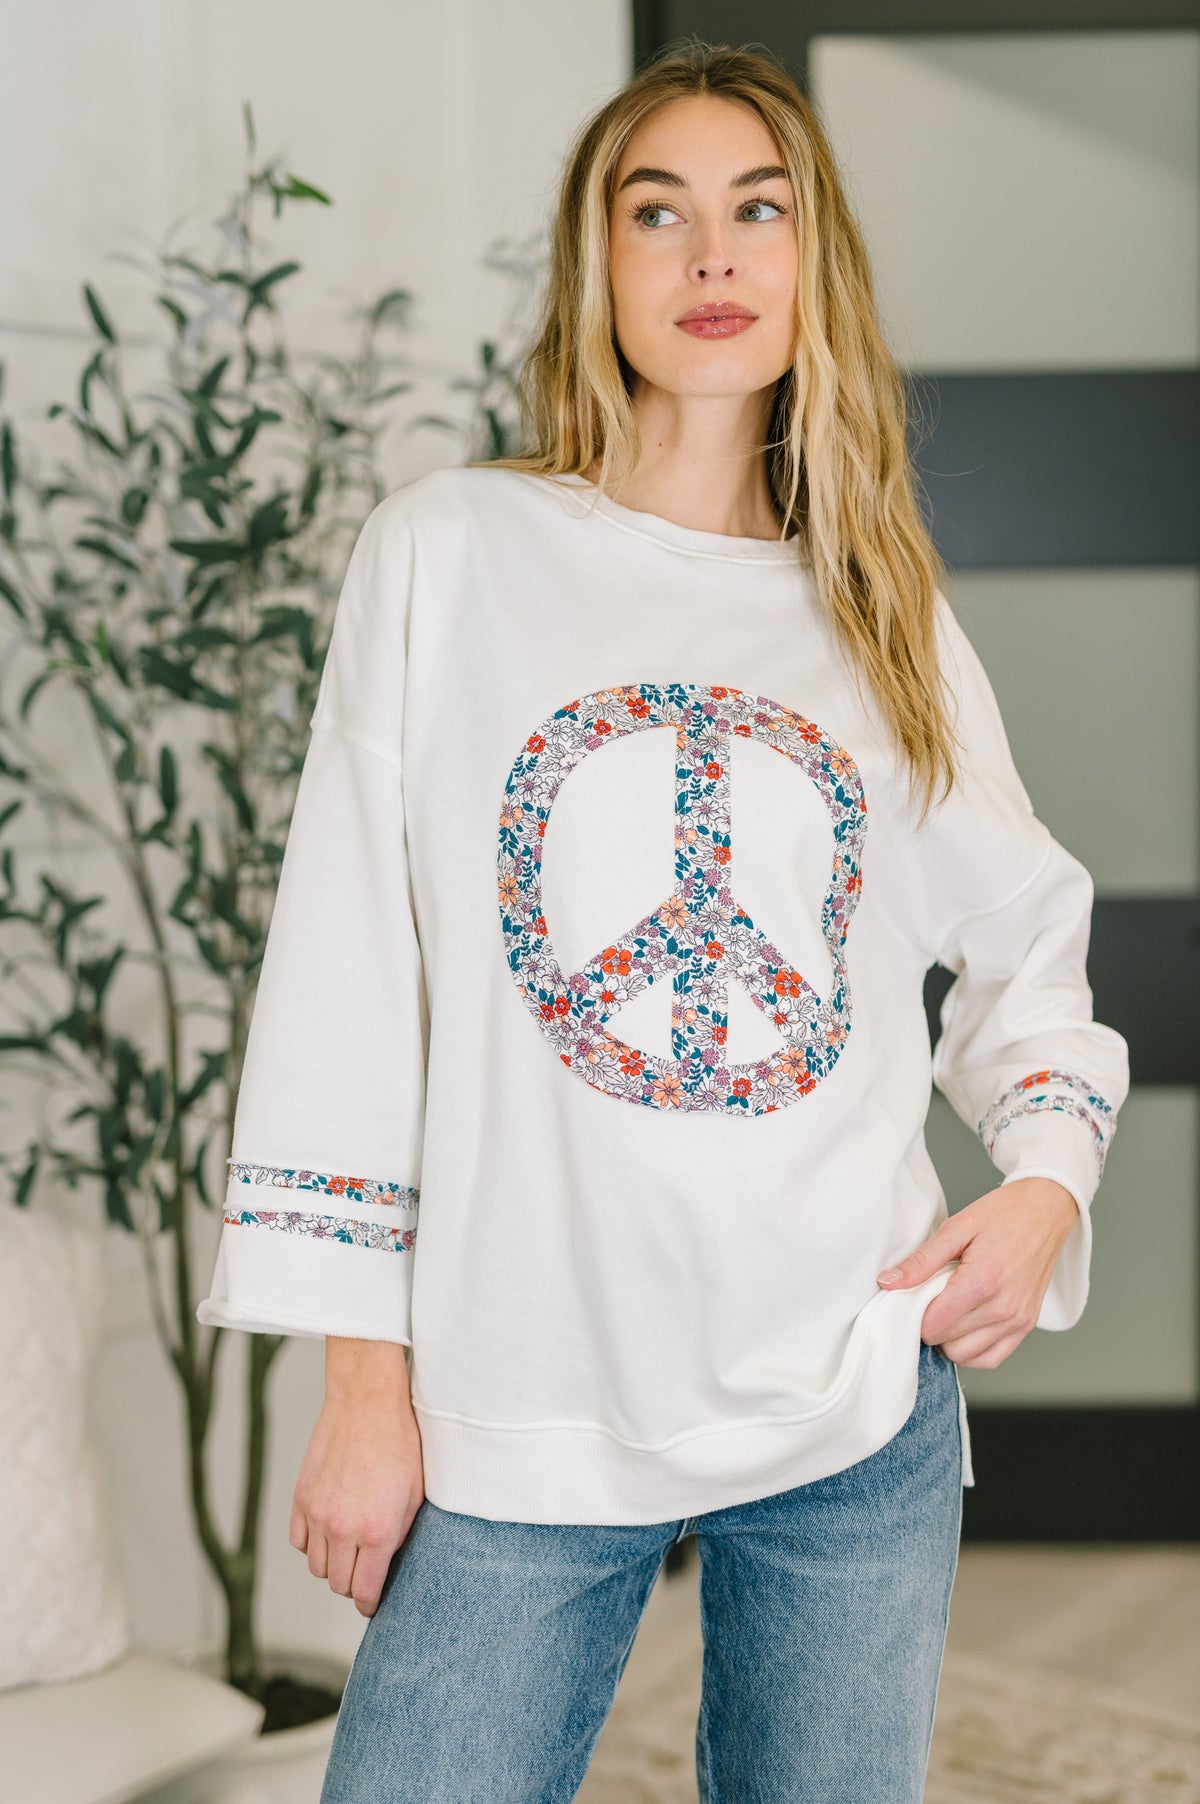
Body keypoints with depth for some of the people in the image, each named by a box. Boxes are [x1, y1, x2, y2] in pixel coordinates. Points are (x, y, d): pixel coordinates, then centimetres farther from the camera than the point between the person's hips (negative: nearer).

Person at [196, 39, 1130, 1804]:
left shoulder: (887, 610, 9)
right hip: (522, 1411, -2)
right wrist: (366, 1382, -2)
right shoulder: (449, 553, 1)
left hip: (861, 1404, 3)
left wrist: (1047, 1176, -1)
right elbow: (347, 977, 0)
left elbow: (1029, 937, 19)